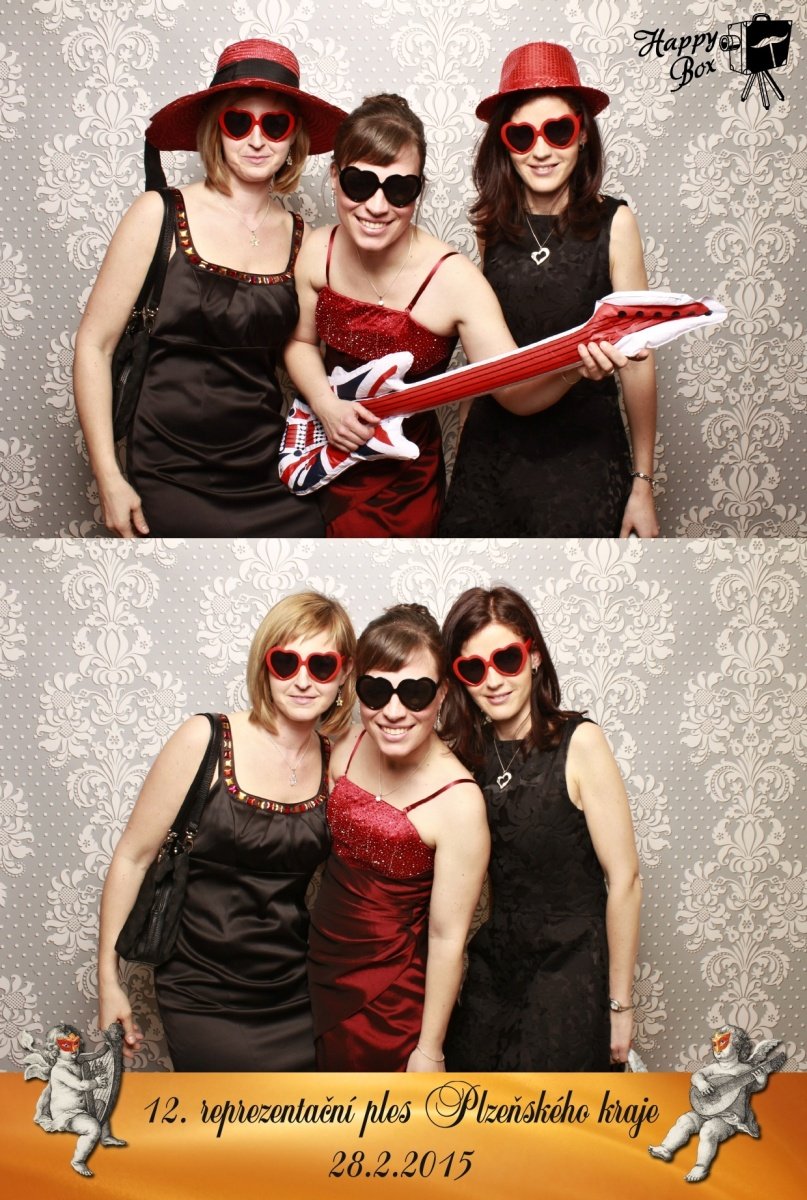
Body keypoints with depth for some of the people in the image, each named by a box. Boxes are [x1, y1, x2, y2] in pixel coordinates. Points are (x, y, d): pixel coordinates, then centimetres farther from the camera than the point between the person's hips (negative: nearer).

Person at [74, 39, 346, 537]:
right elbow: (95, 344, -4)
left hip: (272, 483, 3)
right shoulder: (160, 214, -5)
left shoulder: (301, 237, 3)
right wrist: (108, 479, -9)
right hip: (169, 482, -3)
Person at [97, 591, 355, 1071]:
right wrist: (109, 982, -6)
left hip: (297, 1000, 3)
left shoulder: (337, 761, -1)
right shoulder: (206, 740, -12)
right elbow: (133, 857, -7)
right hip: (205, 1003, -3)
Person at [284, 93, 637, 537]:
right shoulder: (317, 252, -11)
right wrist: (326, 403, -16)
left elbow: (514, 389, -23)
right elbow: (300, 342, 4)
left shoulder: (454, 280, -24)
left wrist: (571, 368, -43)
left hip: (400, 483, -4)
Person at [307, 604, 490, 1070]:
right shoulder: (350, 747, -7)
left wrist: (429, 1051, -12)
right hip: (320, 976, 5)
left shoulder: (458, 802, -24)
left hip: (388, 1003, -5)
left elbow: (447, 938, -18)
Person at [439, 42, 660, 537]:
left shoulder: (612, 222, -8)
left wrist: (643, 482, -8)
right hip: (492, 444, 3)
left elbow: (637, 358, -7)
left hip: (585, 450, -3)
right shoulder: (492, 224, 1)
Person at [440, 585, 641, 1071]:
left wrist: (619, 1004, -12)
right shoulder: (468, 753, 1)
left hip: (573, 973, -4)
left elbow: (624, 879, -13)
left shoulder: (579, 743, -14)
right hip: (493, 969, 5)